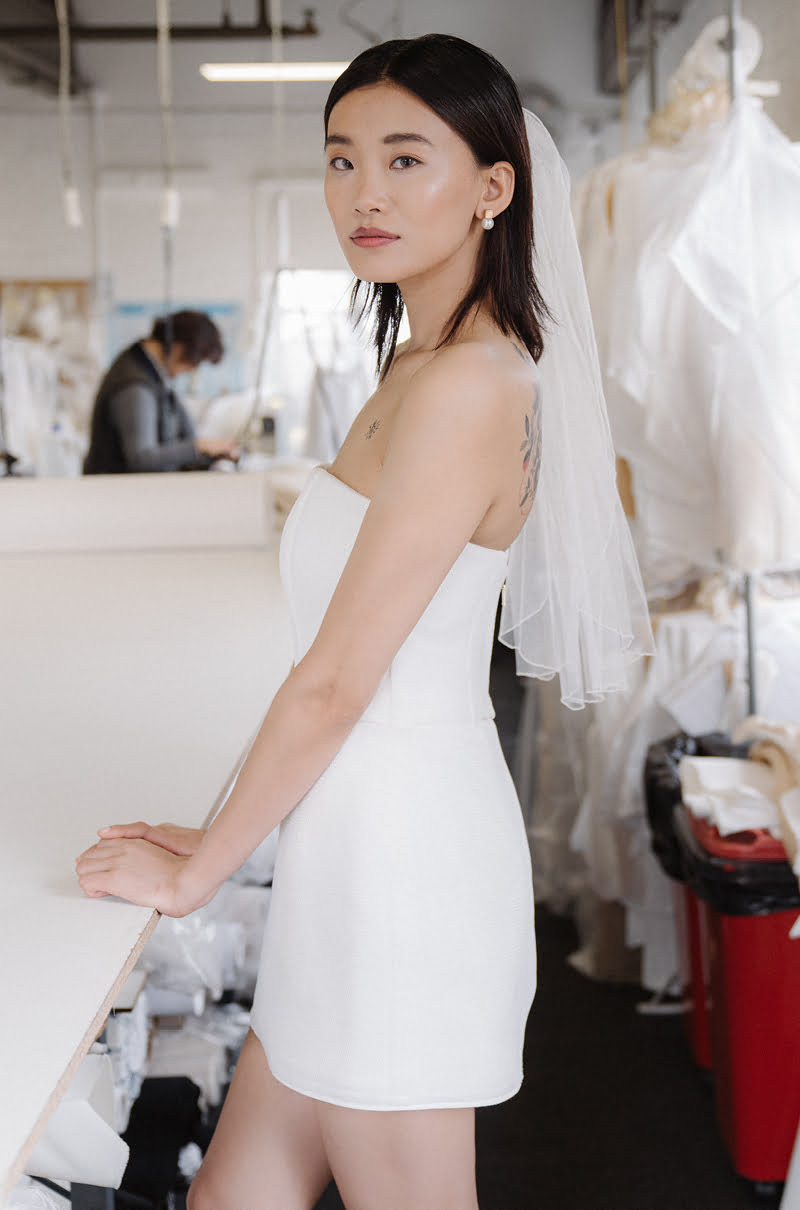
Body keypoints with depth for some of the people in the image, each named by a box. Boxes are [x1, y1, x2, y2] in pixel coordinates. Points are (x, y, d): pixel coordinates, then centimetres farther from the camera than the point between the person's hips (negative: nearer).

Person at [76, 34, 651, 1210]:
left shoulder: (467, 386, -19)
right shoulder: (421, 366, 12)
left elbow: (335, 682, -18)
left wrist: (195, 871, -7)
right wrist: (224, 837, 15)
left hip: (399, 844, -9)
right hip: (368, 836, 9)